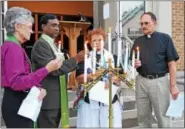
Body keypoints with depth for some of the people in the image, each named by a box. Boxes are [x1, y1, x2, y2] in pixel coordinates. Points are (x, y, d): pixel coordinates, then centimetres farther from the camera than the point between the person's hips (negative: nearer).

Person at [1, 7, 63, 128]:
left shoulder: (12, 46, 14)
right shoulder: (13, 48, -18)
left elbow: (24, 76, 14)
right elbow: (16, 82, -26)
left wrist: (39, 87, -5)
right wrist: (47, 69, -27)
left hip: (17, 101, 10)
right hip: (16, 103, -10)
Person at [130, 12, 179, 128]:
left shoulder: (165, 38, -2)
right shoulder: (138, 41, 10)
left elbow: (171, 63, -6)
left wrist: (173, 85, -10)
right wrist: (135, 64, -6)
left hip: (159, 81, -4)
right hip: (141, 81, 4)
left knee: (163, 116, 6)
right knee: (143, 116, 12)